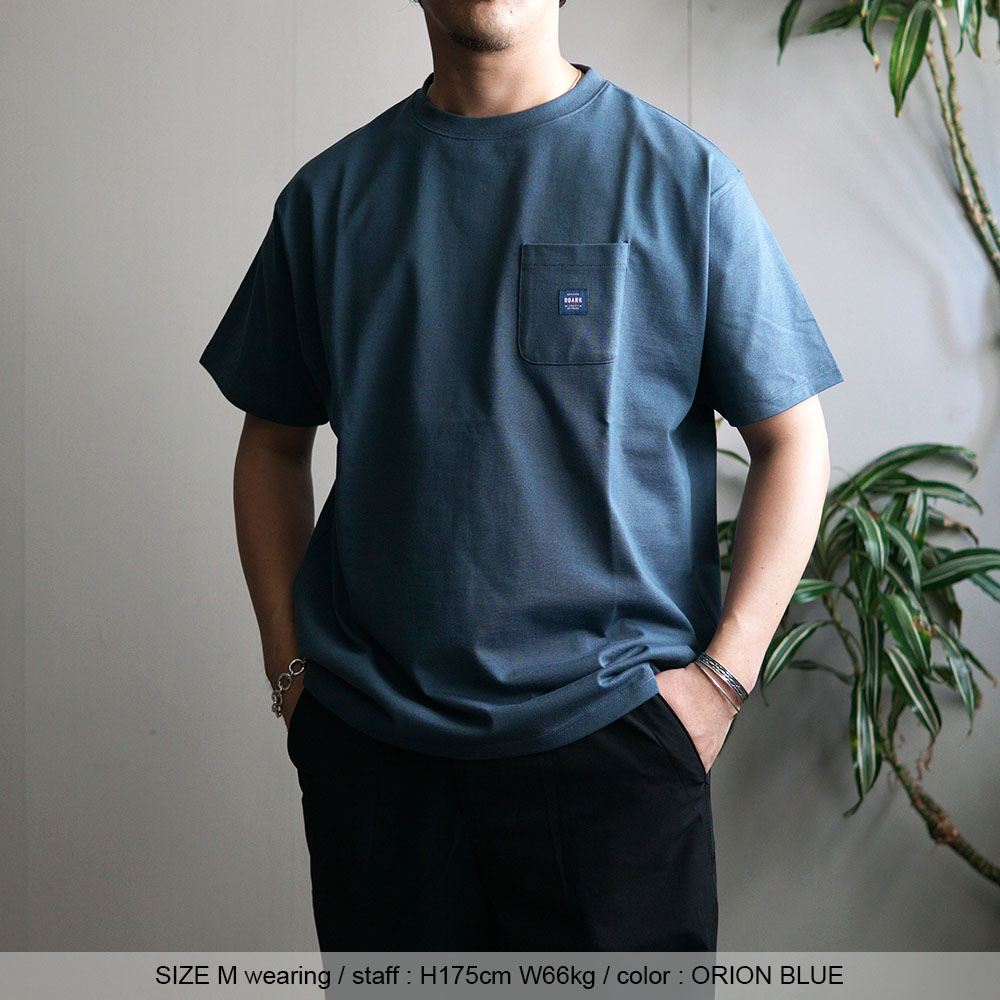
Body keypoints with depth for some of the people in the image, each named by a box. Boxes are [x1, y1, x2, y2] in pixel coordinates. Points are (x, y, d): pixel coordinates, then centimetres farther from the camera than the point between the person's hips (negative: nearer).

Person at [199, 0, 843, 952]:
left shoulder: (681, 177, -1)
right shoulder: (332, 194, 6)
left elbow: (791, 441, 0)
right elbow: (273, 444, 14)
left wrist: (722, 675, -9)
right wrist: (288, 664, 5)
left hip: (610, 730, -2)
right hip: (365, 738, 3)